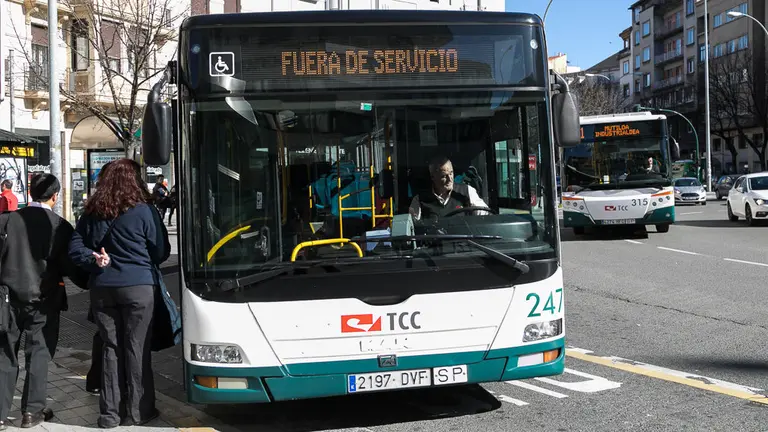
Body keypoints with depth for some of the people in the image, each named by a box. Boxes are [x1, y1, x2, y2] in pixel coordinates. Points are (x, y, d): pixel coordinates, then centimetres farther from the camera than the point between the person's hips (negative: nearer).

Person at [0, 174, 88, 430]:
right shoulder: (60, 226, -10)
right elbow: (69, 265, -8)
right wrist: (91, 283, 4)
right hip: (42, 298, -2)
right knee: (38, 354, 8)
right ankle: (32, 411, 12)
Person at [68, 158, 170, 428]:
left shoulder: (91, 213, 6)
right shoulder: (144, 211, -7)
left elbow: (75, 249, 4)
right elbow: (162, 252, 1)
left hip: (101, 288, 4)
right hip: (138, 286, -4)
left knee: (110, 348, 11)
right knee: (137, 349, 4)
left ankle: (110, 413, 14)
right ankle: (138, 411, 11)